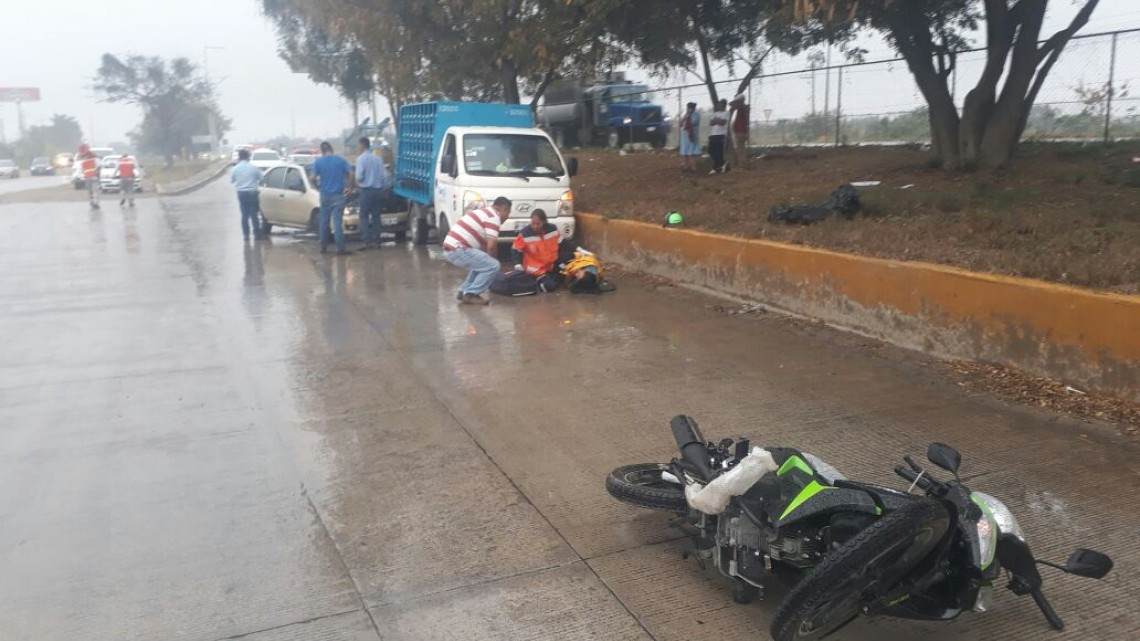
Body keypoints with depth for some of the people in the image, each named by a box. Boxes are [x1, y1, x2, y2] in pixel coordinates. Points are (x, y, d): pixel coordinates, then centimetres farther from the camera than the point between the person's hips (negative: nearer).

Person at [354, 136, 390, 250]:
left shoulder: (361, 158, -8)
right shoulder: (378, 158, 10)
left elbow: (359, 176, -15)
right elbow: (385, 175, 7)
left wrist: (358, 182, 6)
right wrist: (385, 188, 18)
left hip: (367, 190, -5)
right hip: (378, 190, 5)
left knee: (364, 216, -1)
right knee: (376, 216, 9)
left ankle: (366, 240, -11)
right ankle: (376, 241, 7)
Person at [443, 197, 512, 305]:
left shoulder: (483, 213, 24)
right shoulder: (493, 218, -6)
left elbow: (483, 243, 28)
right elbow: (491, 245, -14)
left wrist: (488, 259, 23)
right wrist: (492, 258, 5)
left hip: (450, 249, 10)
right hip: (458, 250, -10)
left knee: (481, 264, 27)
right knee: (493, 266, -7)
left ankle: (464, 291, 22)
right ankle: (470, 294, -4)